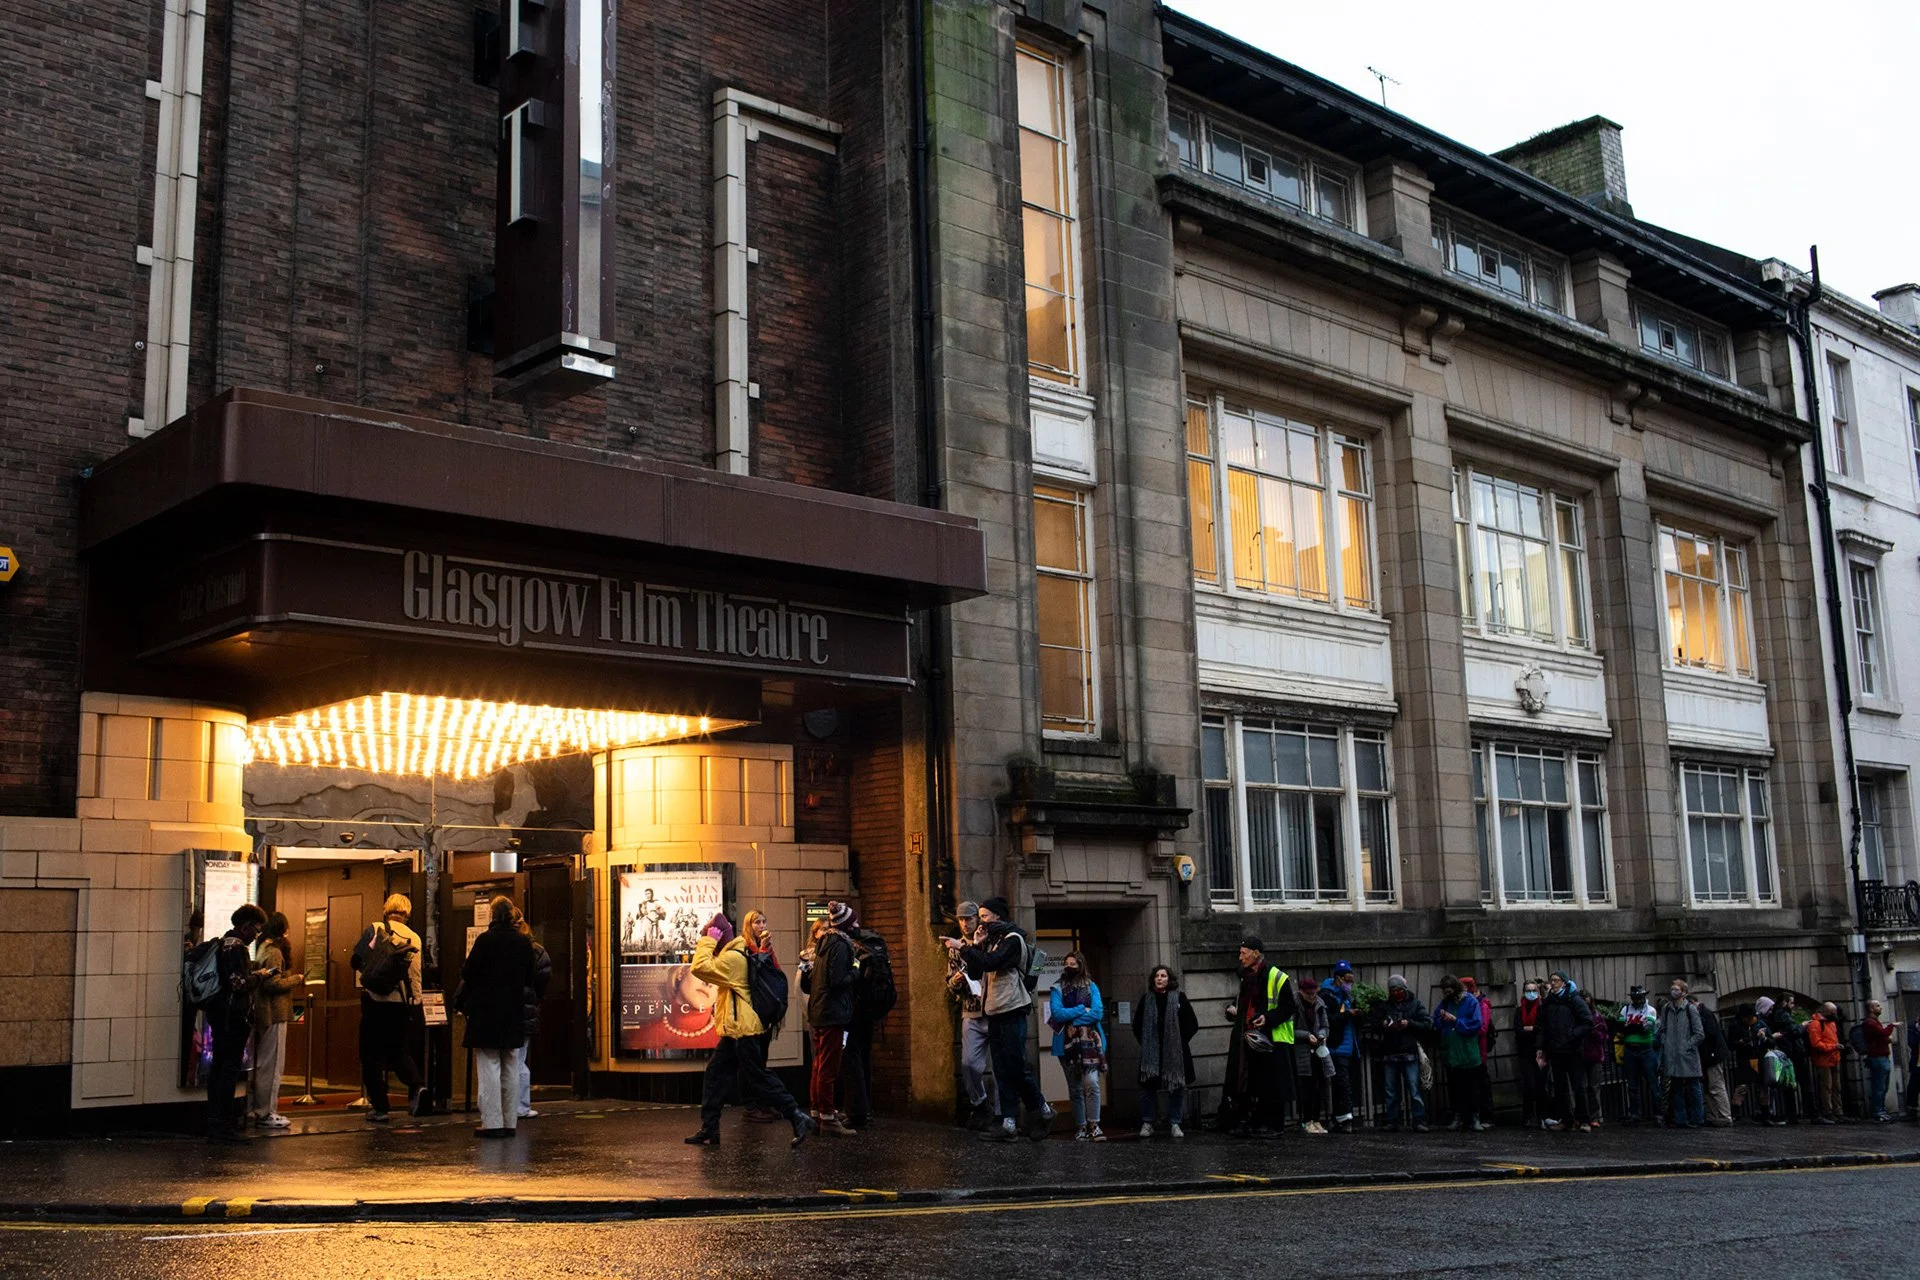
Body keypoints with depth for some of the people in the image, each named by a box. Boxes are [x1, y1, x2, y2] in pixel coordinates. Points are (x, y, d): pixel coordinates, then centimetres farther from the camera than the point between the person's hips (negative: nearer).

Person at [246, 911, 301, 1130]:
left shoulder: (263, 949, 12)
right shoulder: (275, 952, -14)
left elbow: (261, 980, 9)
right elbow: (273, 984, -20)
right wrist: (296, 979, -9)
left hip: (261, 1013, 9)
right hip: (274, 1013, -9)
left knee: (259, 1064, 15)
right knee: (272, 1064, -3)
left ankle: (252, 1110, 21)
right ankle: (266, 1113, 0)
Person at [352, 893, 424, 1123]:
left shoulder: (375, 929, -4)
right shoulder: (414, 938, 5)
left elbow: (357, 960, -9)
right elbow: (415, 975, 3)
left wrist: (367, 976, 10)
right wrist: (414, 1000, 11)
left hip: (375, 999, -3)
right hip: (400, 1001, 4)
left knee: (372, 1054, 5)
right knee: (398, 1049, 18)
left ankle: (379, 1107, 4)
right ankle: (415, 1085, -7)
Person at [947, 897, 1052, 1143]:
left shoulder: (1012, 939, -7)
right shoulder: (991, 941, 18)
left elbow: (991, 963, -23)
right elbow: (975, 973, 14)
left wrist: (963, 947, -19)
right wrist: (975, 946, 2)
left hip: (1012, 1012, -8)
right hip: (994, 1012, 8)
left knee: (1016, 1067, -8)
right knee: (1003, 1070, 4)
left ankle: (1042, 1110, 7)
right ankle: (1008, 1123, 3)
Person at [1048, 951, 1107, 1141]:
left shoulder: (1091, 987, 8)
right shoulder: (1057, 989, 7)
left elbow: (1098, 1013, -5)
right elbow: (1057, 1013, -8)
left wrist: (1070, 1018, -9)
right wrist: (1082, 1009, -7)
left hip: (1090, 1042, -1)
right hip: (1068, 1045, 1)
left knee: (1091, 1083, -17)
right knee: (1075, 1088, 6)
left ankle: (1094, 1125, -14)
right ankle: (1080, 1128, 13)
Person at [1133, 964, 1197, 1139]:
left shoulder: (1179, 998, 1)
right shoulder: (1146, 1000, 7)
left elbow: (1192, 1025, 4)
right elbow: (1137, 1025, 15)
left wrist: (1180, 1042, -1)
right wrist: (1145, 1044, 6)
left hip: (1175, 1052, -1)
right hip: (1151, 1053, 1)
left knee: (1176, 1086, 2)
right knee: (1148, 1086, -3)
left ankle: (1175, 1124, 9)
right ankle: (1147, 1123, 4)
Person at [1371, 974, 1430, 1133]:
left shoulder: (1416, 1005, 7)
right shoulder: (1383, 1006, 13)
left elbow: (1428, 1024, -1)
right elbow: (1374, 1023, 11)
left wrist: (1409, 1024, -13)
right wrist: (1383, 1024, -11)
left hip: (1410, 1054, -3)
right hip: (1390, 1053, 3)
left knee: (1414, 1090, -5)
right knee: (1391, 1091, 6)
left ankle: (1419, 1121, -3)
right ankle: (1392, 1122, 10)